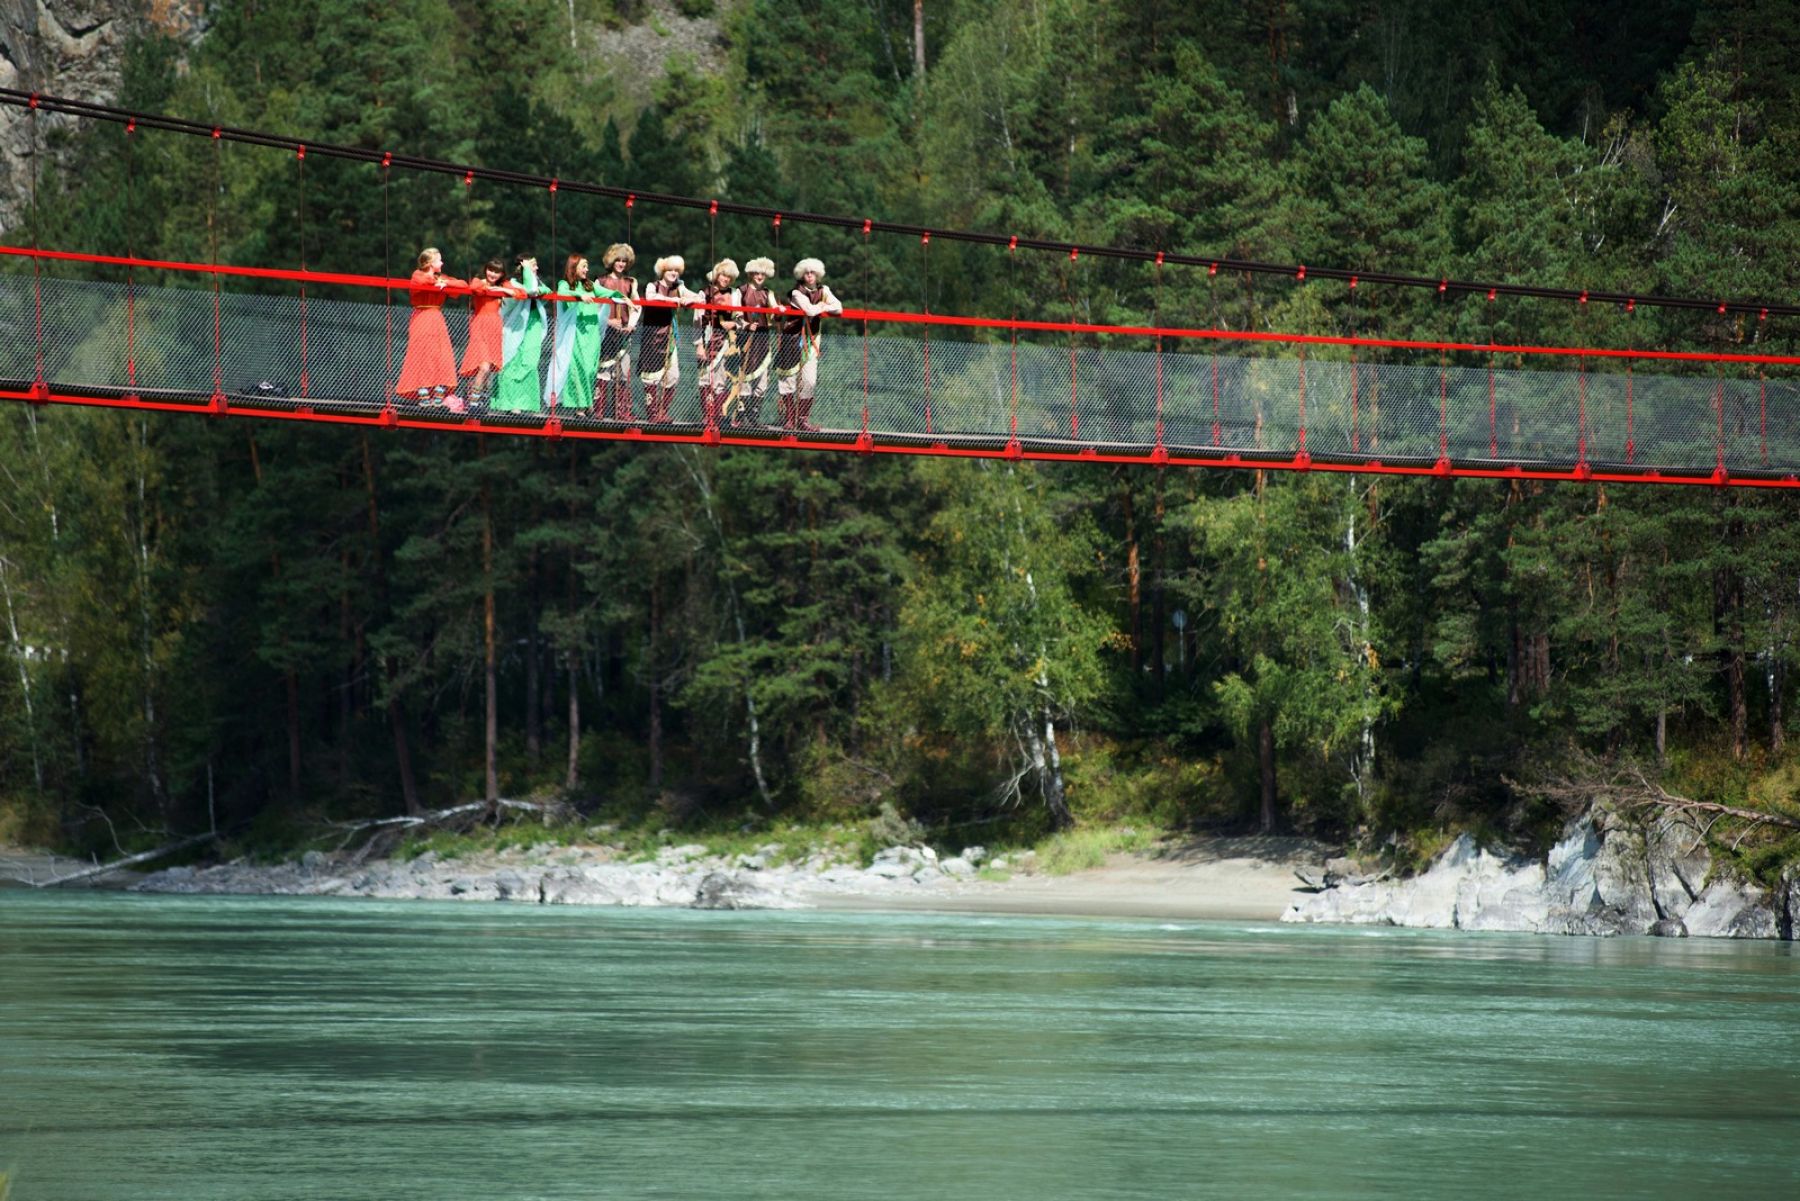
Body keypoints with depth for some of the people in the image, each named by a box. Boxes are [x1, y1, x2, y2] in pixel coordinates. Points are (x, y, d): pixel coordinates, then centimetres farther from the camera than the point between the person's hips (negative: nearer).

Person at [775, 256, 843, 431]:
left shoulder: (822, 291, 5)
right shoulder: (797, 292, -10)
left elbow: (838, 307, -6)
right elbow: (810, 310, -23)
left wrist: (819, 308, -15)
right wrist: (823, 306, -5)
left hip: (811, 340, 4)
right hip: (792, 337, -4)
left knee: (810, 380, -1)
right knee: (789, 377, -2)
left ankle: (803, 418, 8)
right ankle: (788, 418, 5)